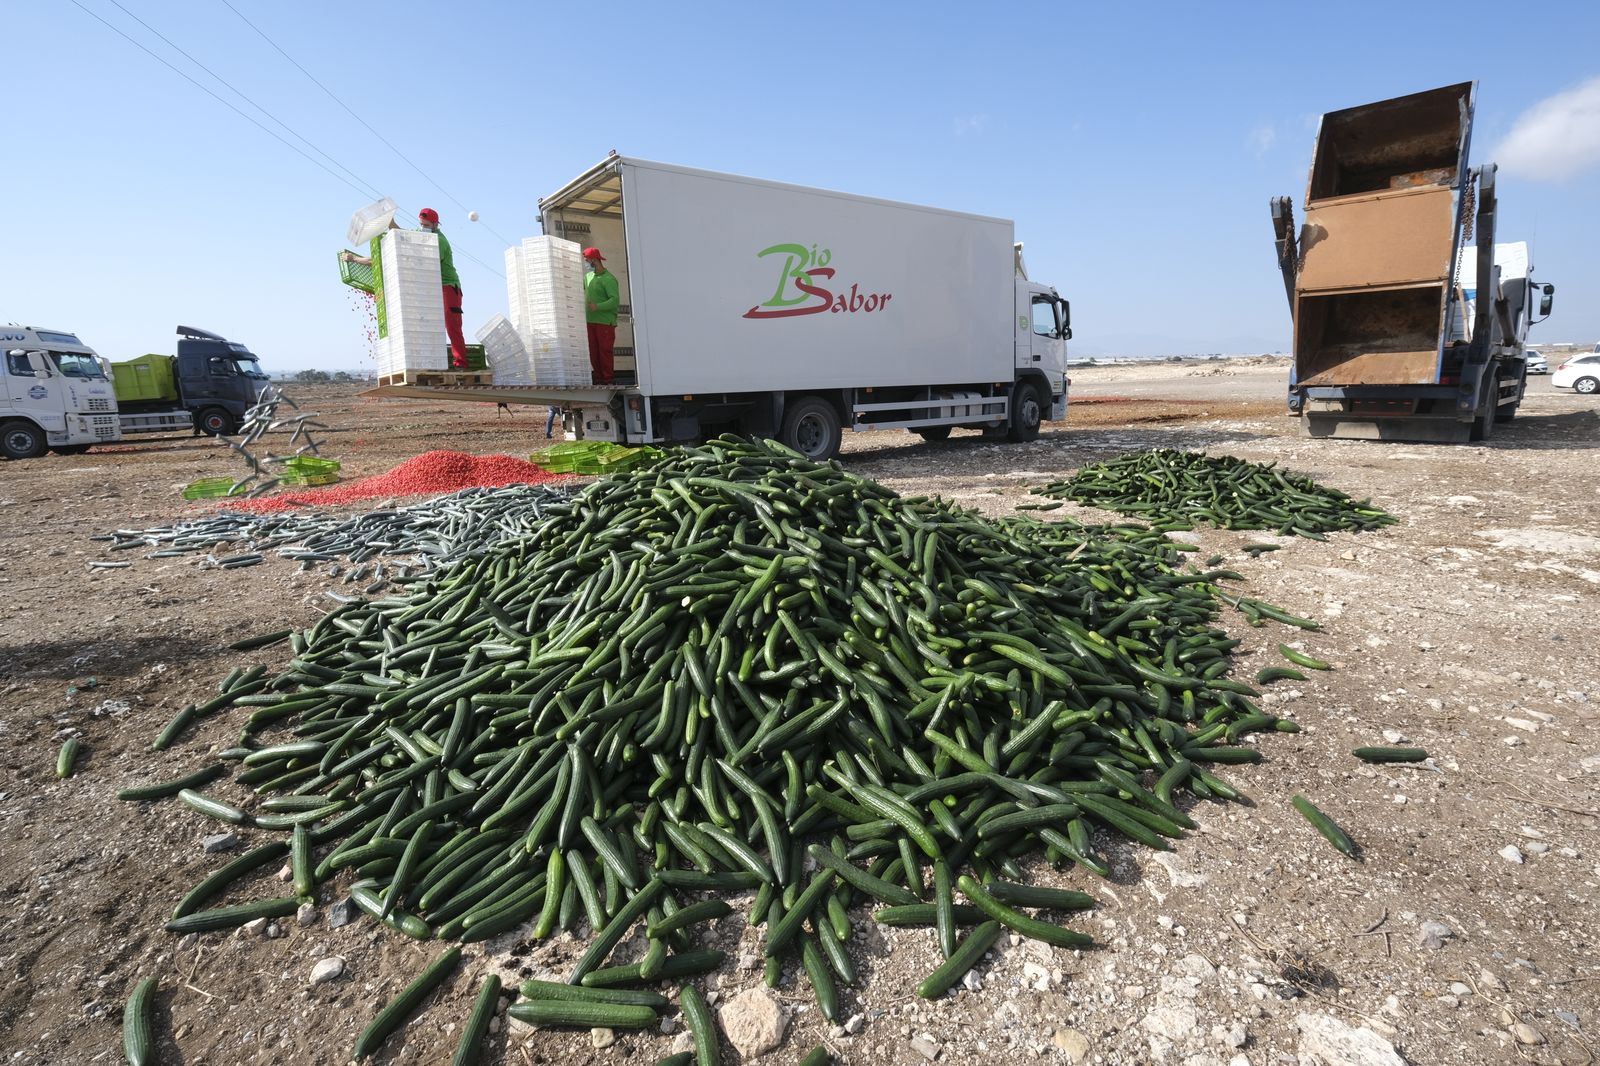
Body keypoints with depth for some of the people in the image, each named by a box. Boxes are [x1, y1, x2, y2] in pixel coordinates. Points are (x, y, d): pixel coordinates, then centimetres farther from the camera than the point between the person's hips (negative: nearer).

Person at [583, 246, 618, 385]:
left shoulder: (608, 279, -9)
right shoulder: (588, 276, 14)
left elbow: (614, 300, -18)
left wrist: (598, 306, -27)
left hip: (605, 322, -7)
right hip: (590, 321, 7)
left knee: (605, 351, -5)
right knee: (593, 352, 7)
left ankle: (607, 381, 2)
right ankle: (598, 379, 15)